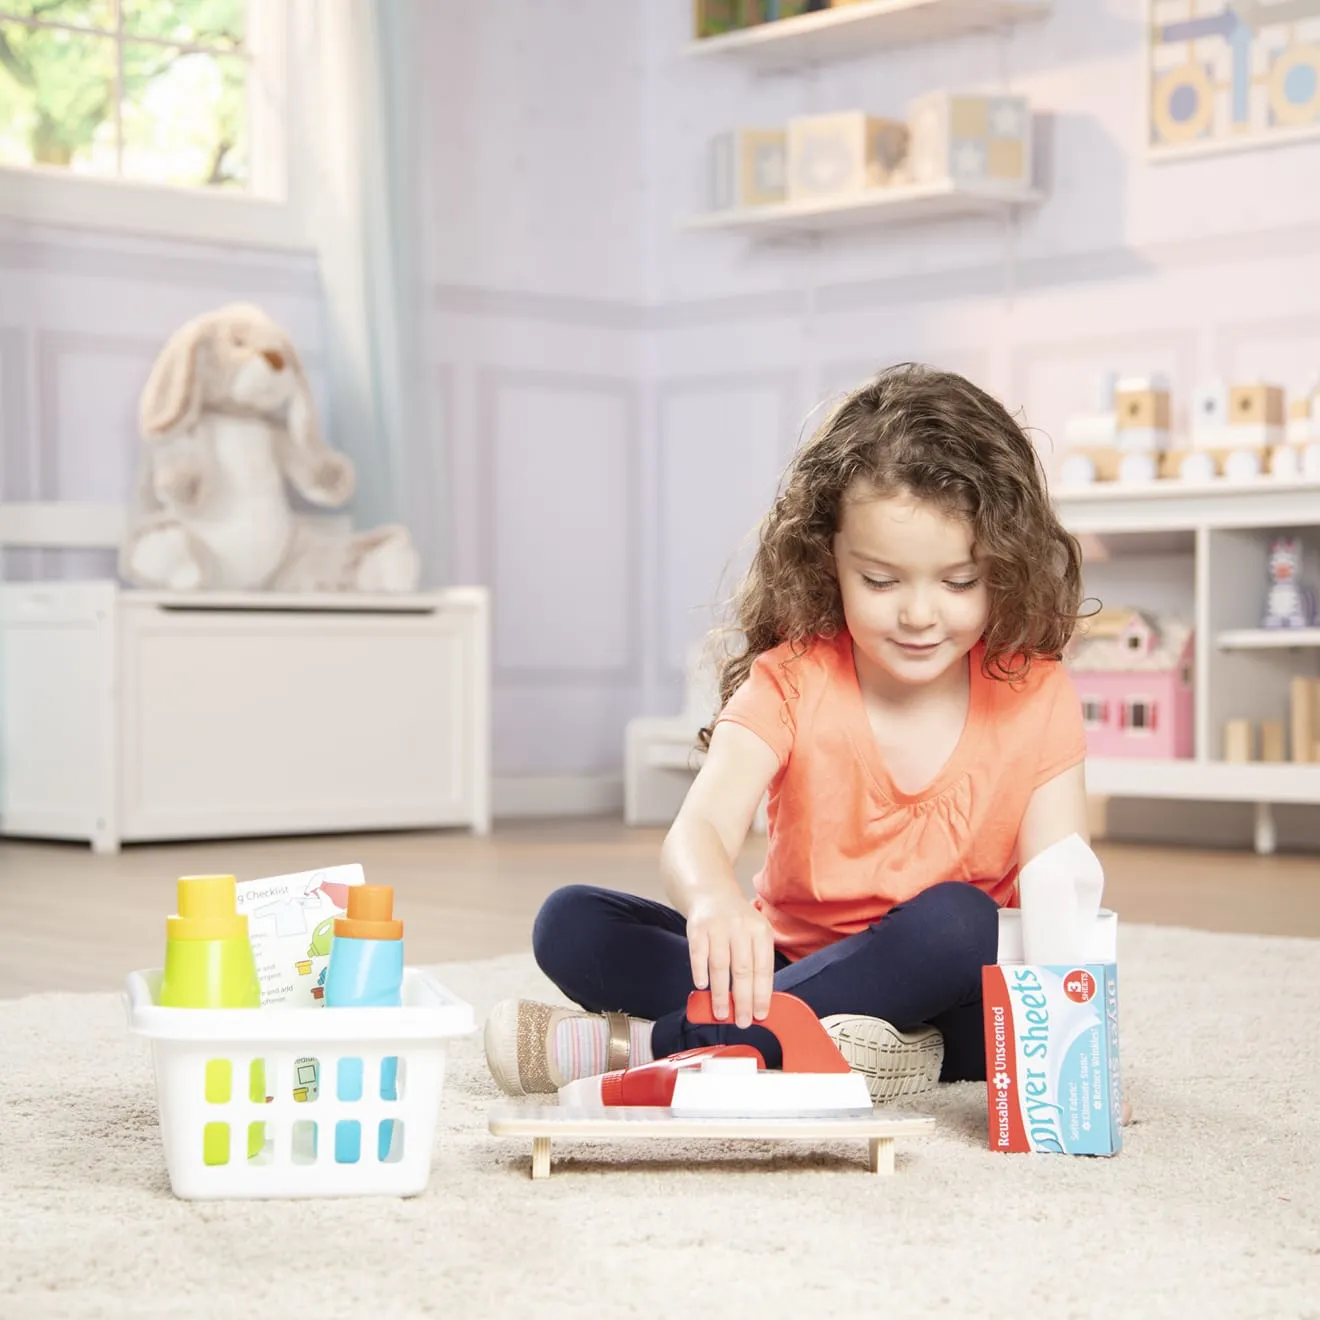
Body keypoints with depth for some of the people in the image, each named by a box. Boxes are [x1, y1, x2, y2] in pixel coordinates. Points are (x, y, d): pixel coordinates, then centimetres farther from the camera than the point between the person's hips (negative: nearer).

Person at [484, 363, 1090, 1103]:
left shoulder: (1034, 696, -8)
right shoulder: (791, 681, -10)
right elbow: (698, 831, -26)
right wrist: (712, 899, -51)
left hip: (953, 1004, -1)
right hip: (790, 966, 1)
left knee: (954, 918, -34)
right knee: (571, 924, -14)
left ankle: (640, 1044, -26)